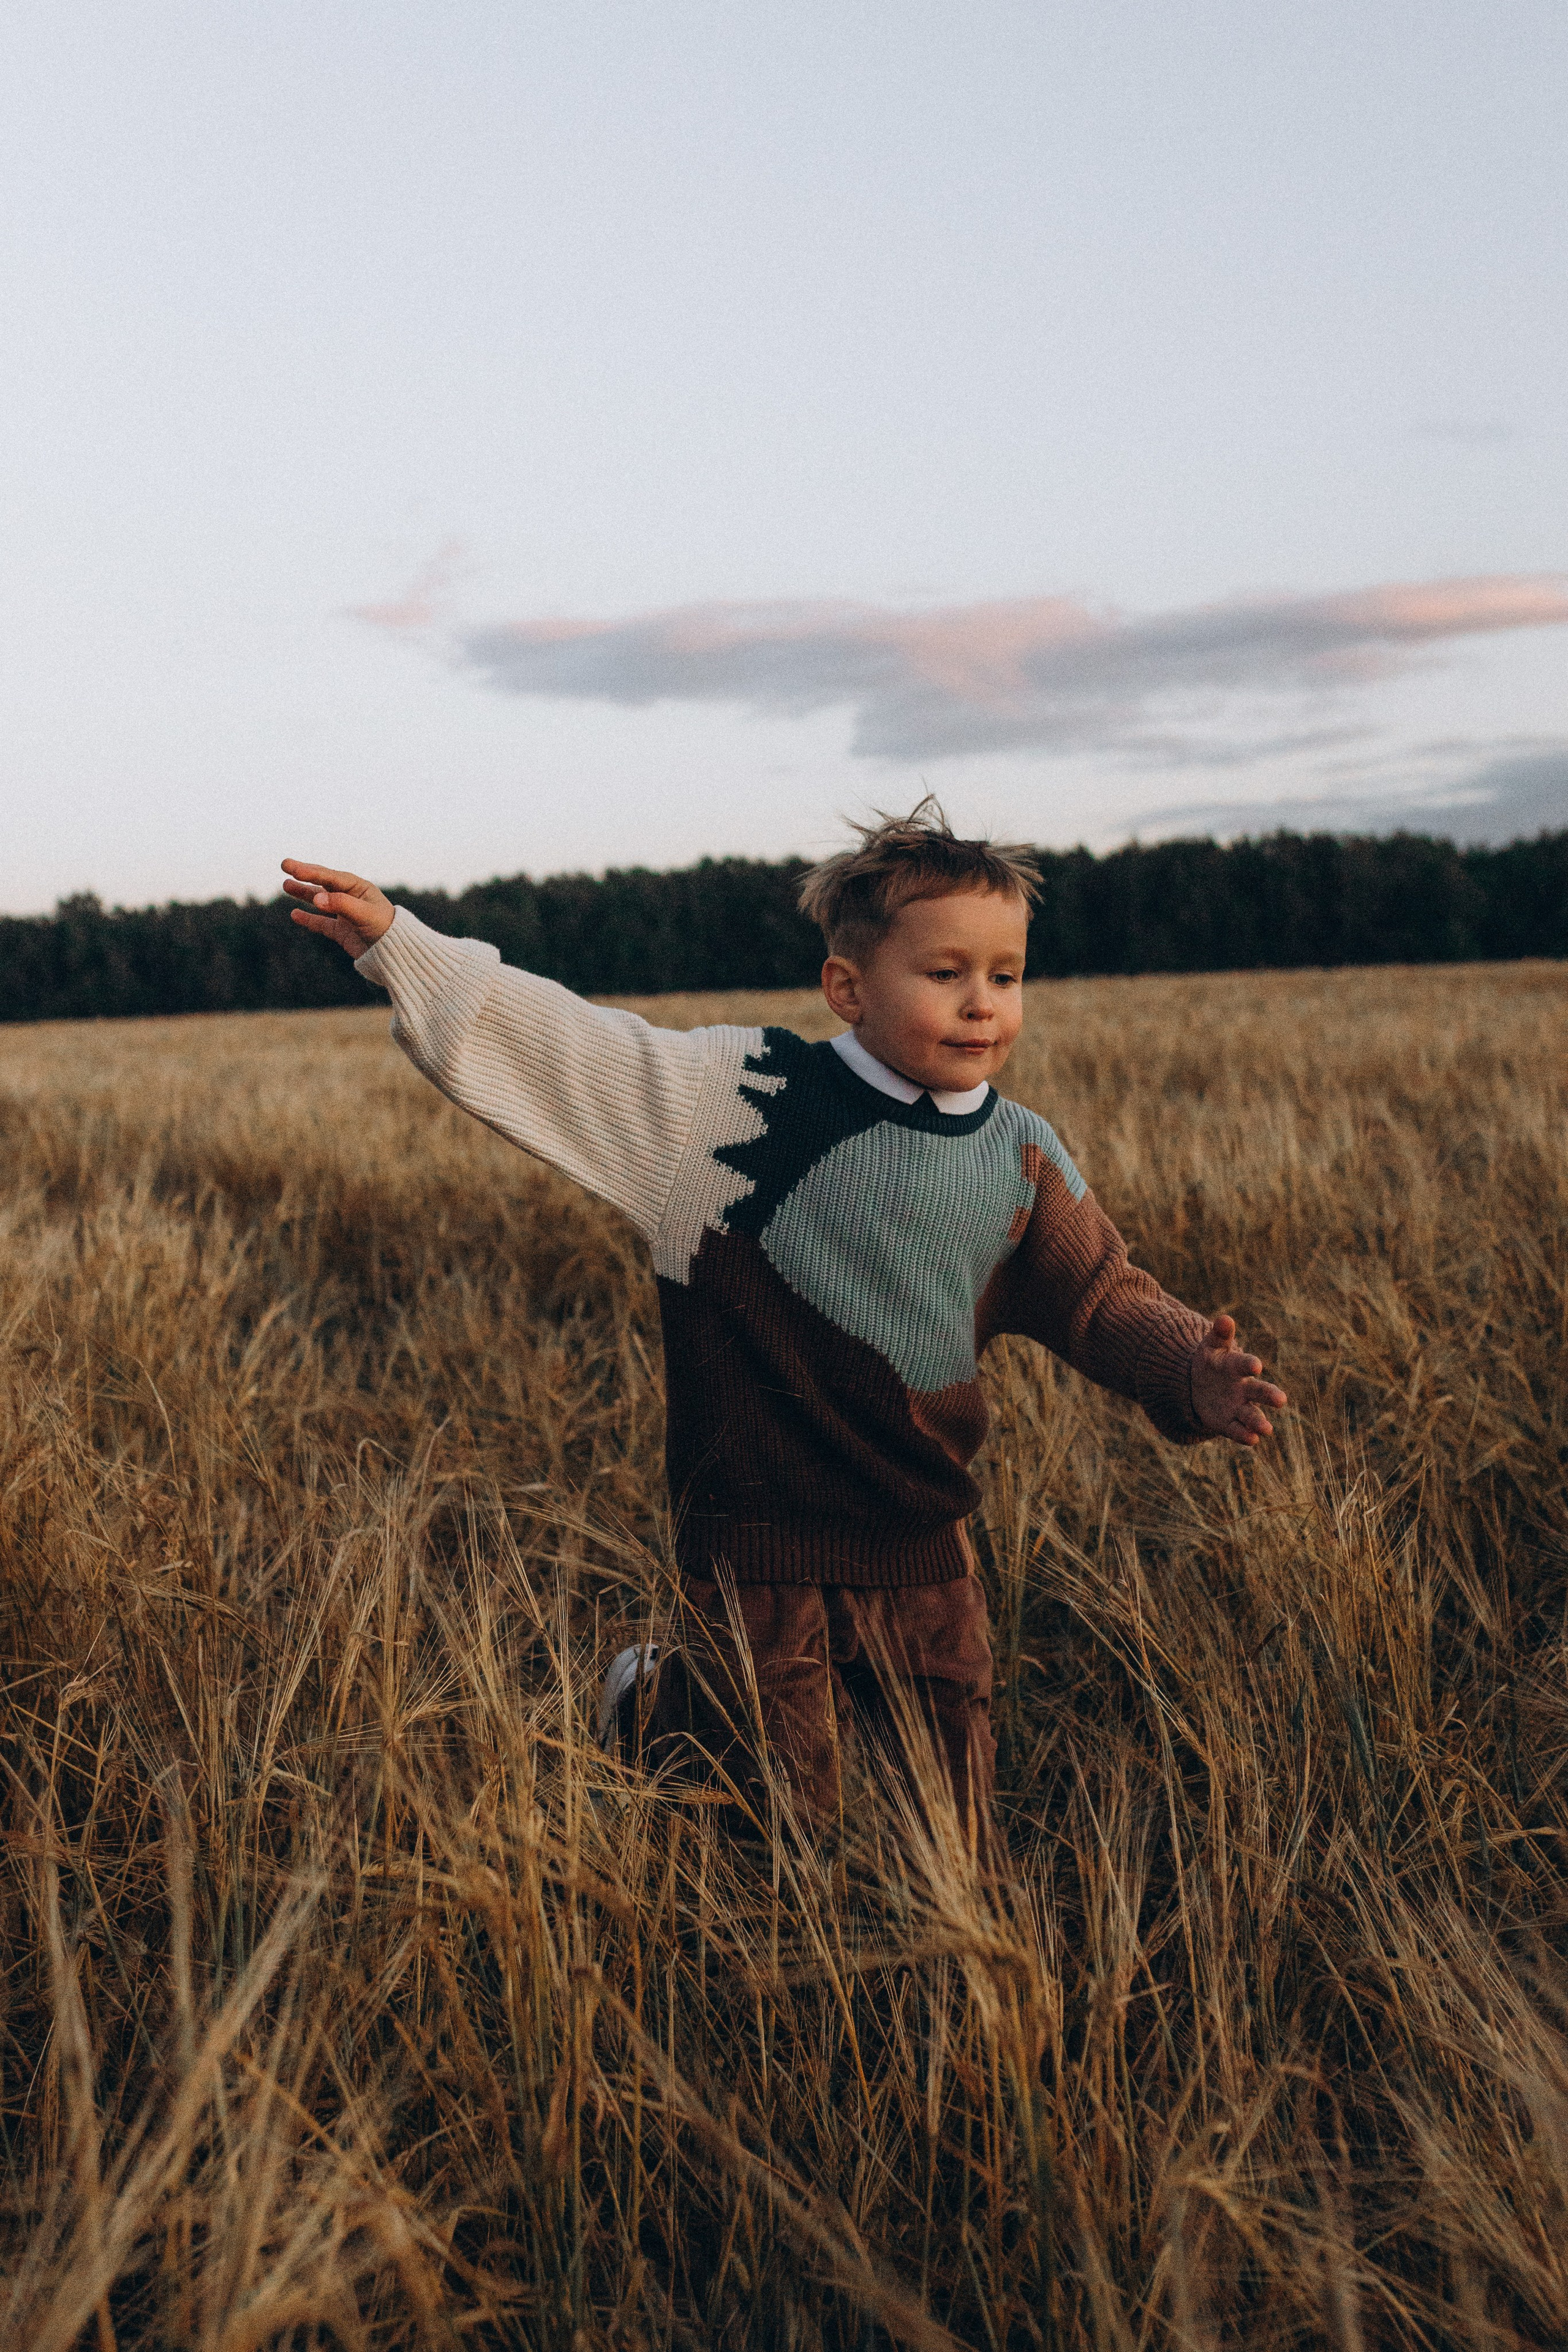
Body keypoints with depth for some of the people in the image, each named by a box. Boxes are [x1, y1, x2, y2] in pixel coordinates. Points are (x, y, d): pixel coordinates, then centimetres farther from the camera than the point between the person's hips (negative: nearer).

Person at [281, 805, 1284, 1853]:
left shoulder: (1023, 1160, 1)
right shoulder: (740, 1096, -11)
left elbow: (1105, 1298, 7)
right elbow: (559, 1041, -11)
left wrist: (1195, 1376, -11)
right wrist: (397, 943, -13)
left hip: (924, 1549, 4)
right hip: (758, 1541, -4)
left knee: (953, 1847, 15)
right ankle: (654, 1700, 38)